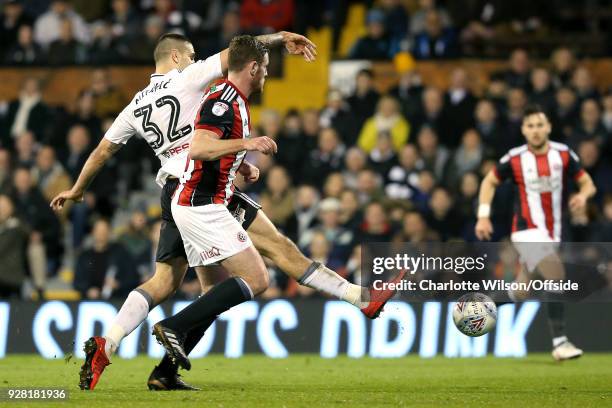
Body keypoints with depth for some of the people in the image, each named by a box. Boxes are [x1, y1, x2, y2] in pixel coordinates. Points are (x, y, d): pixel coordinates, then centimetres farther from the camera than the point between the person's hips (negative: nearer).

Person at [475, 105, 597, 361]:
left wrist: (583, 194, -16)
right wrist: (483, 216, 0)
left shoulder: (563, 154, 1)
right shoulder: (515, 159, -5)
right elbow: (489, 182, 10)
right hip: (528, 232, -5)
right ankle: (559, 342, -25)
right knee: (556, 275, -25)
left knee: (521, 293, 10)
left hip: (552, 234, 5)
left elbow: (587, 183, 8)